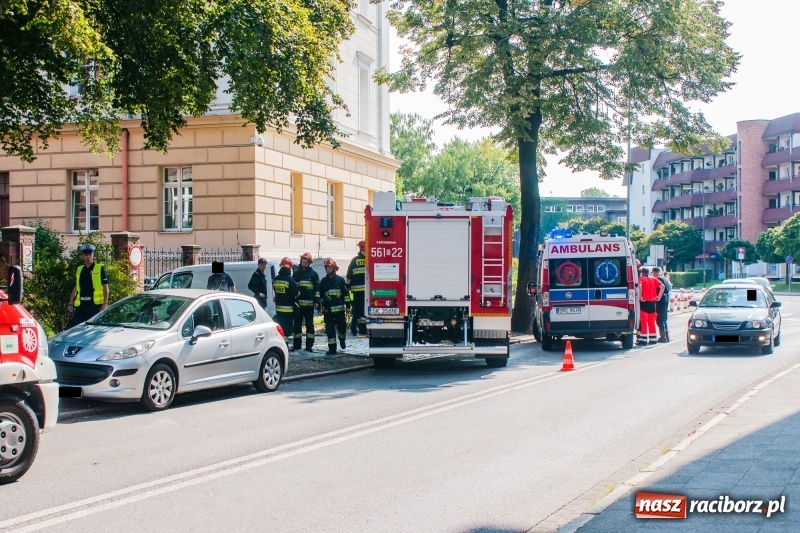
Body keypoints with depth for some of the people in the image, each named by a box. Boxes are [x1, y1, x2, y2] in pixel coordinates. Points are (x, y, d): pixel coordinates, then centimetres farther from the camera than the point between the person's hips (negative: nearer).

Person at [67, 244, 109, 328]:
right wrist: (70, 304, 12)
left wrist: (105, 304, -12)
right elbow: (76, 288, 19)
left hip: (95, 305, -5)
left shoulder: (100, 269, 0)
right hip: (80, 305, 5)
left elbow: (105, 287, -3)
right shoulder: (79, 269, 15)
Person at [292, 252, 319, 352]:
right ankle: (297, 344, 13)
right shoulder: (296, 273, 13)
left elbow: (317, 288, 2)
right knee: (297, 324, 6)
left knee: (309, 324, 0)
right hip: (297, 303, 3)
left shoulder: (313, 274, 5)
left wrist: (316, 301, -6)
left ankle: (309, 345, 2)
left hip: (309, 303, -3)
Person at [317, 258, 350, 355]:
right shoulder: (323, 281, 9)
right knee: (330, 329, 0)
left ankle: (342, 339, 31)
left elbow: (346, 293, 3)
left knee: (342, 326, -1)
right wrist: (319, 306, 9)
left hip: (339, 308, -2)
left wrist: (347, 304, -2)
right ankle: (332, 348, 4)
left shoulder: (340, 280, 3)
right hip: (327, 309, 2)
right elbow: (320, 294, 14)